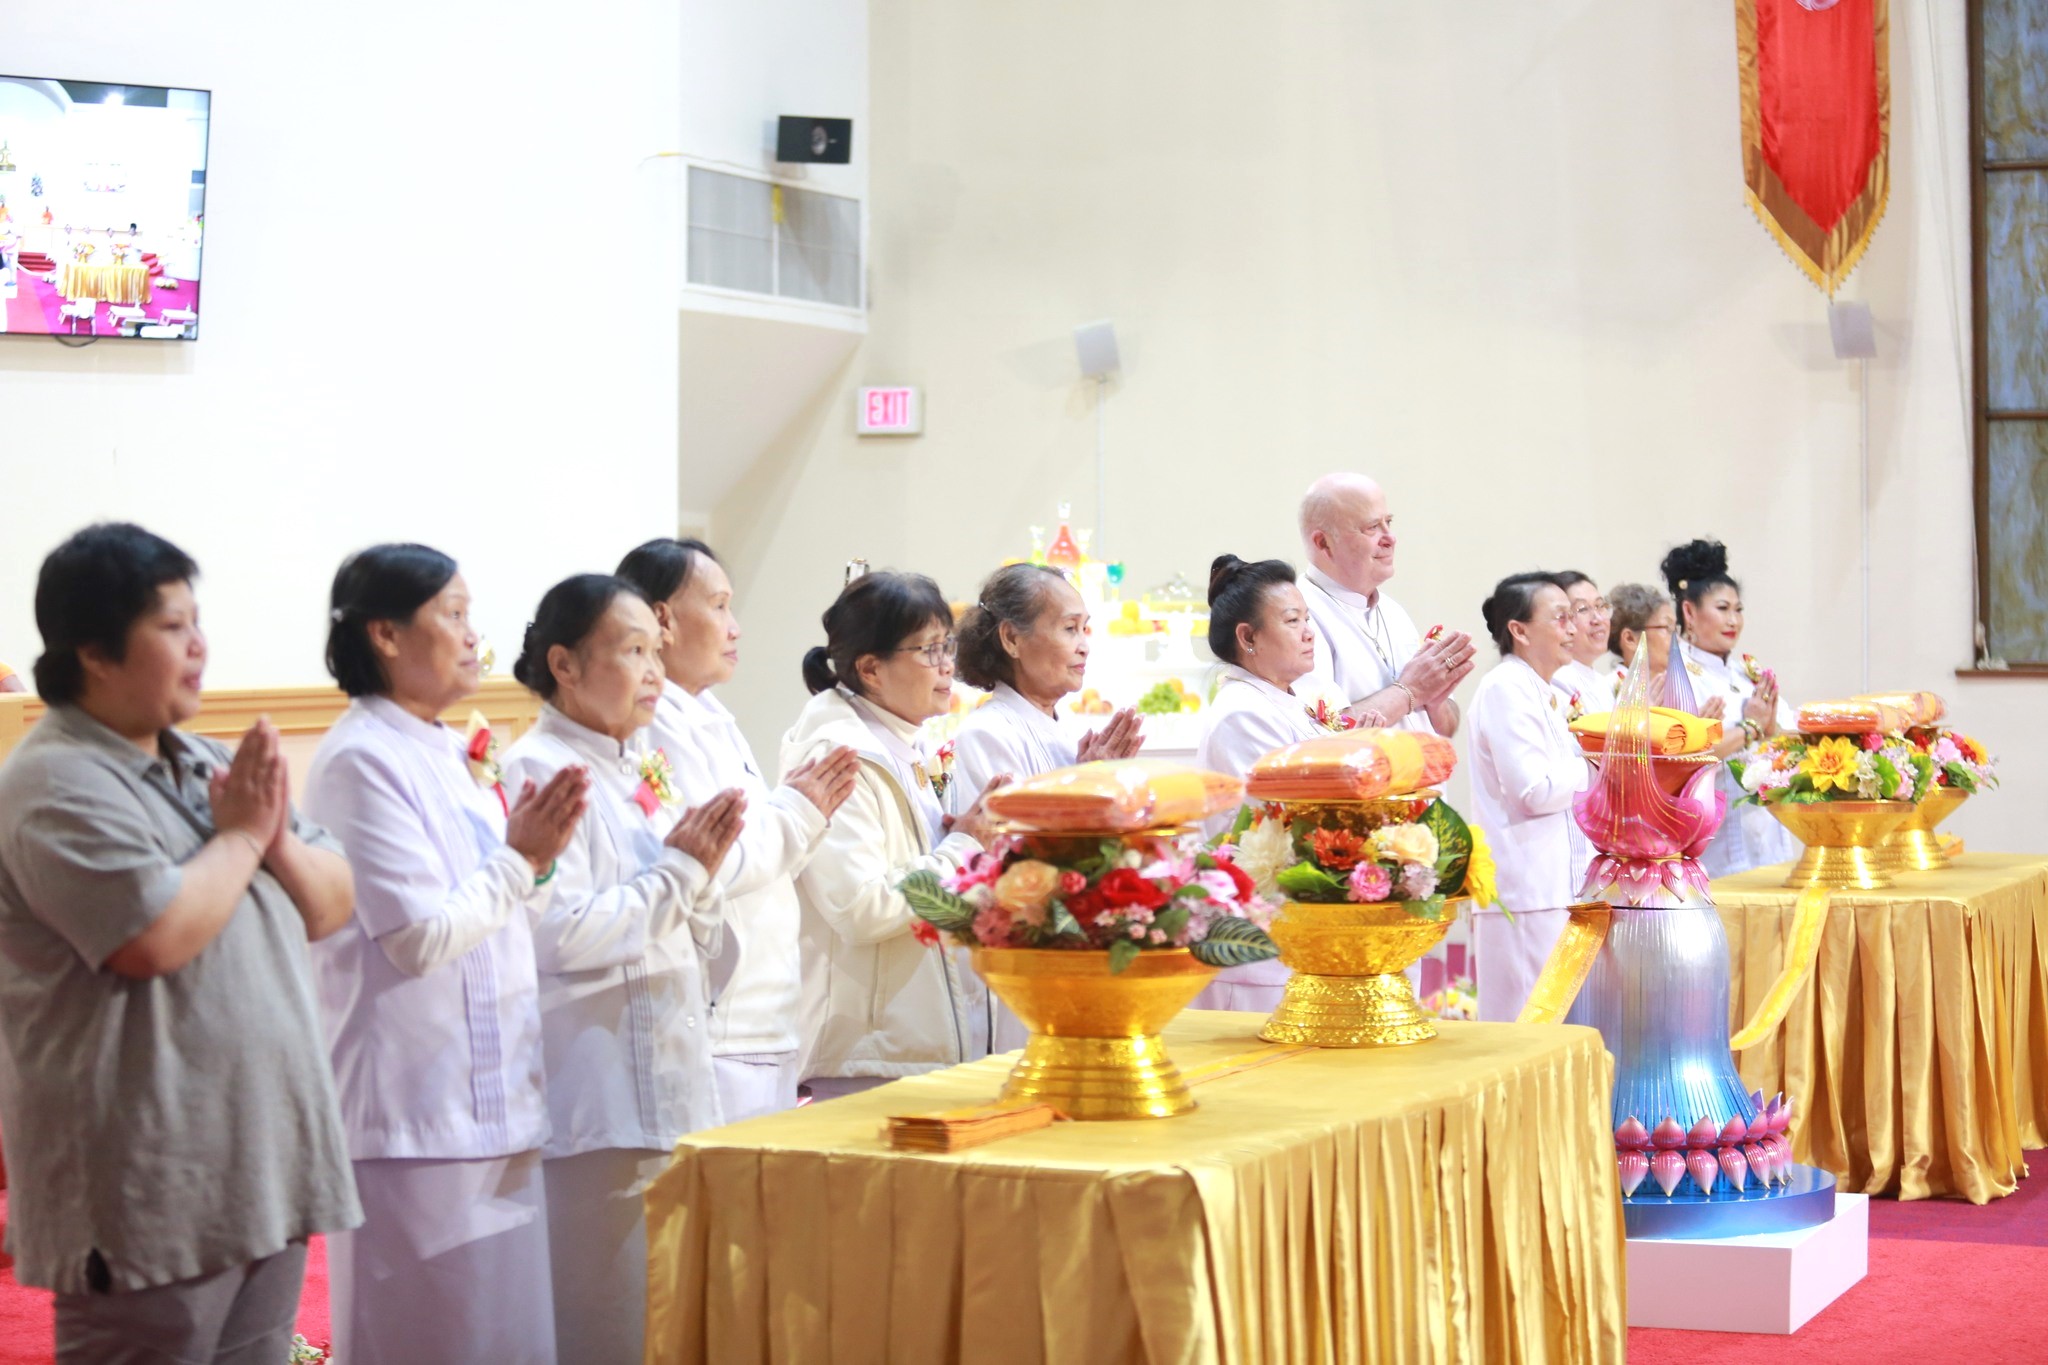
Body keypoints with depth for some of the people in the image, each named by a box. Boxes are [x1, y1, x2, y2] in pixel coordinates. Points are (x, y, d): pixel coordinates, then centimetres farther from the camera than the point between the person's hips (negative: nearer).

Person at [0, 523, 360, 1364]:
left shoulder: (206, 764, 15)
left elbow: (332, 908, 16)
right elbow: (155, 939, -25)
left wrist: (279, 838, -5)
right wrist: (240, 836, -9)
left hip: (263, 1171, 9)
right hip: (149, 1194, -9)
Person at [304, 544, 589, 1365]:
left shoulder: (450, 755, 13)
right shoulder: (364, 761, -13)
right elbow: (420, 936, -18)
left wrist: (536, 864, 4)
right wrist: (517, 859, -10)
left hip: (490, 1103, 9)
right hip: (418, 1115, -9)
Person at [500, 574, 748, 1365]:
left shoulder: (642, 772, 15)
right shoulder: (541, 772, -10)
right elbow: (561, 935, -20)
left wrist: (703, 869, -1)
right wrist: (677, 867, -10)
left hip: (675, 1084, 8)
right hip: (599, 1100, -8)